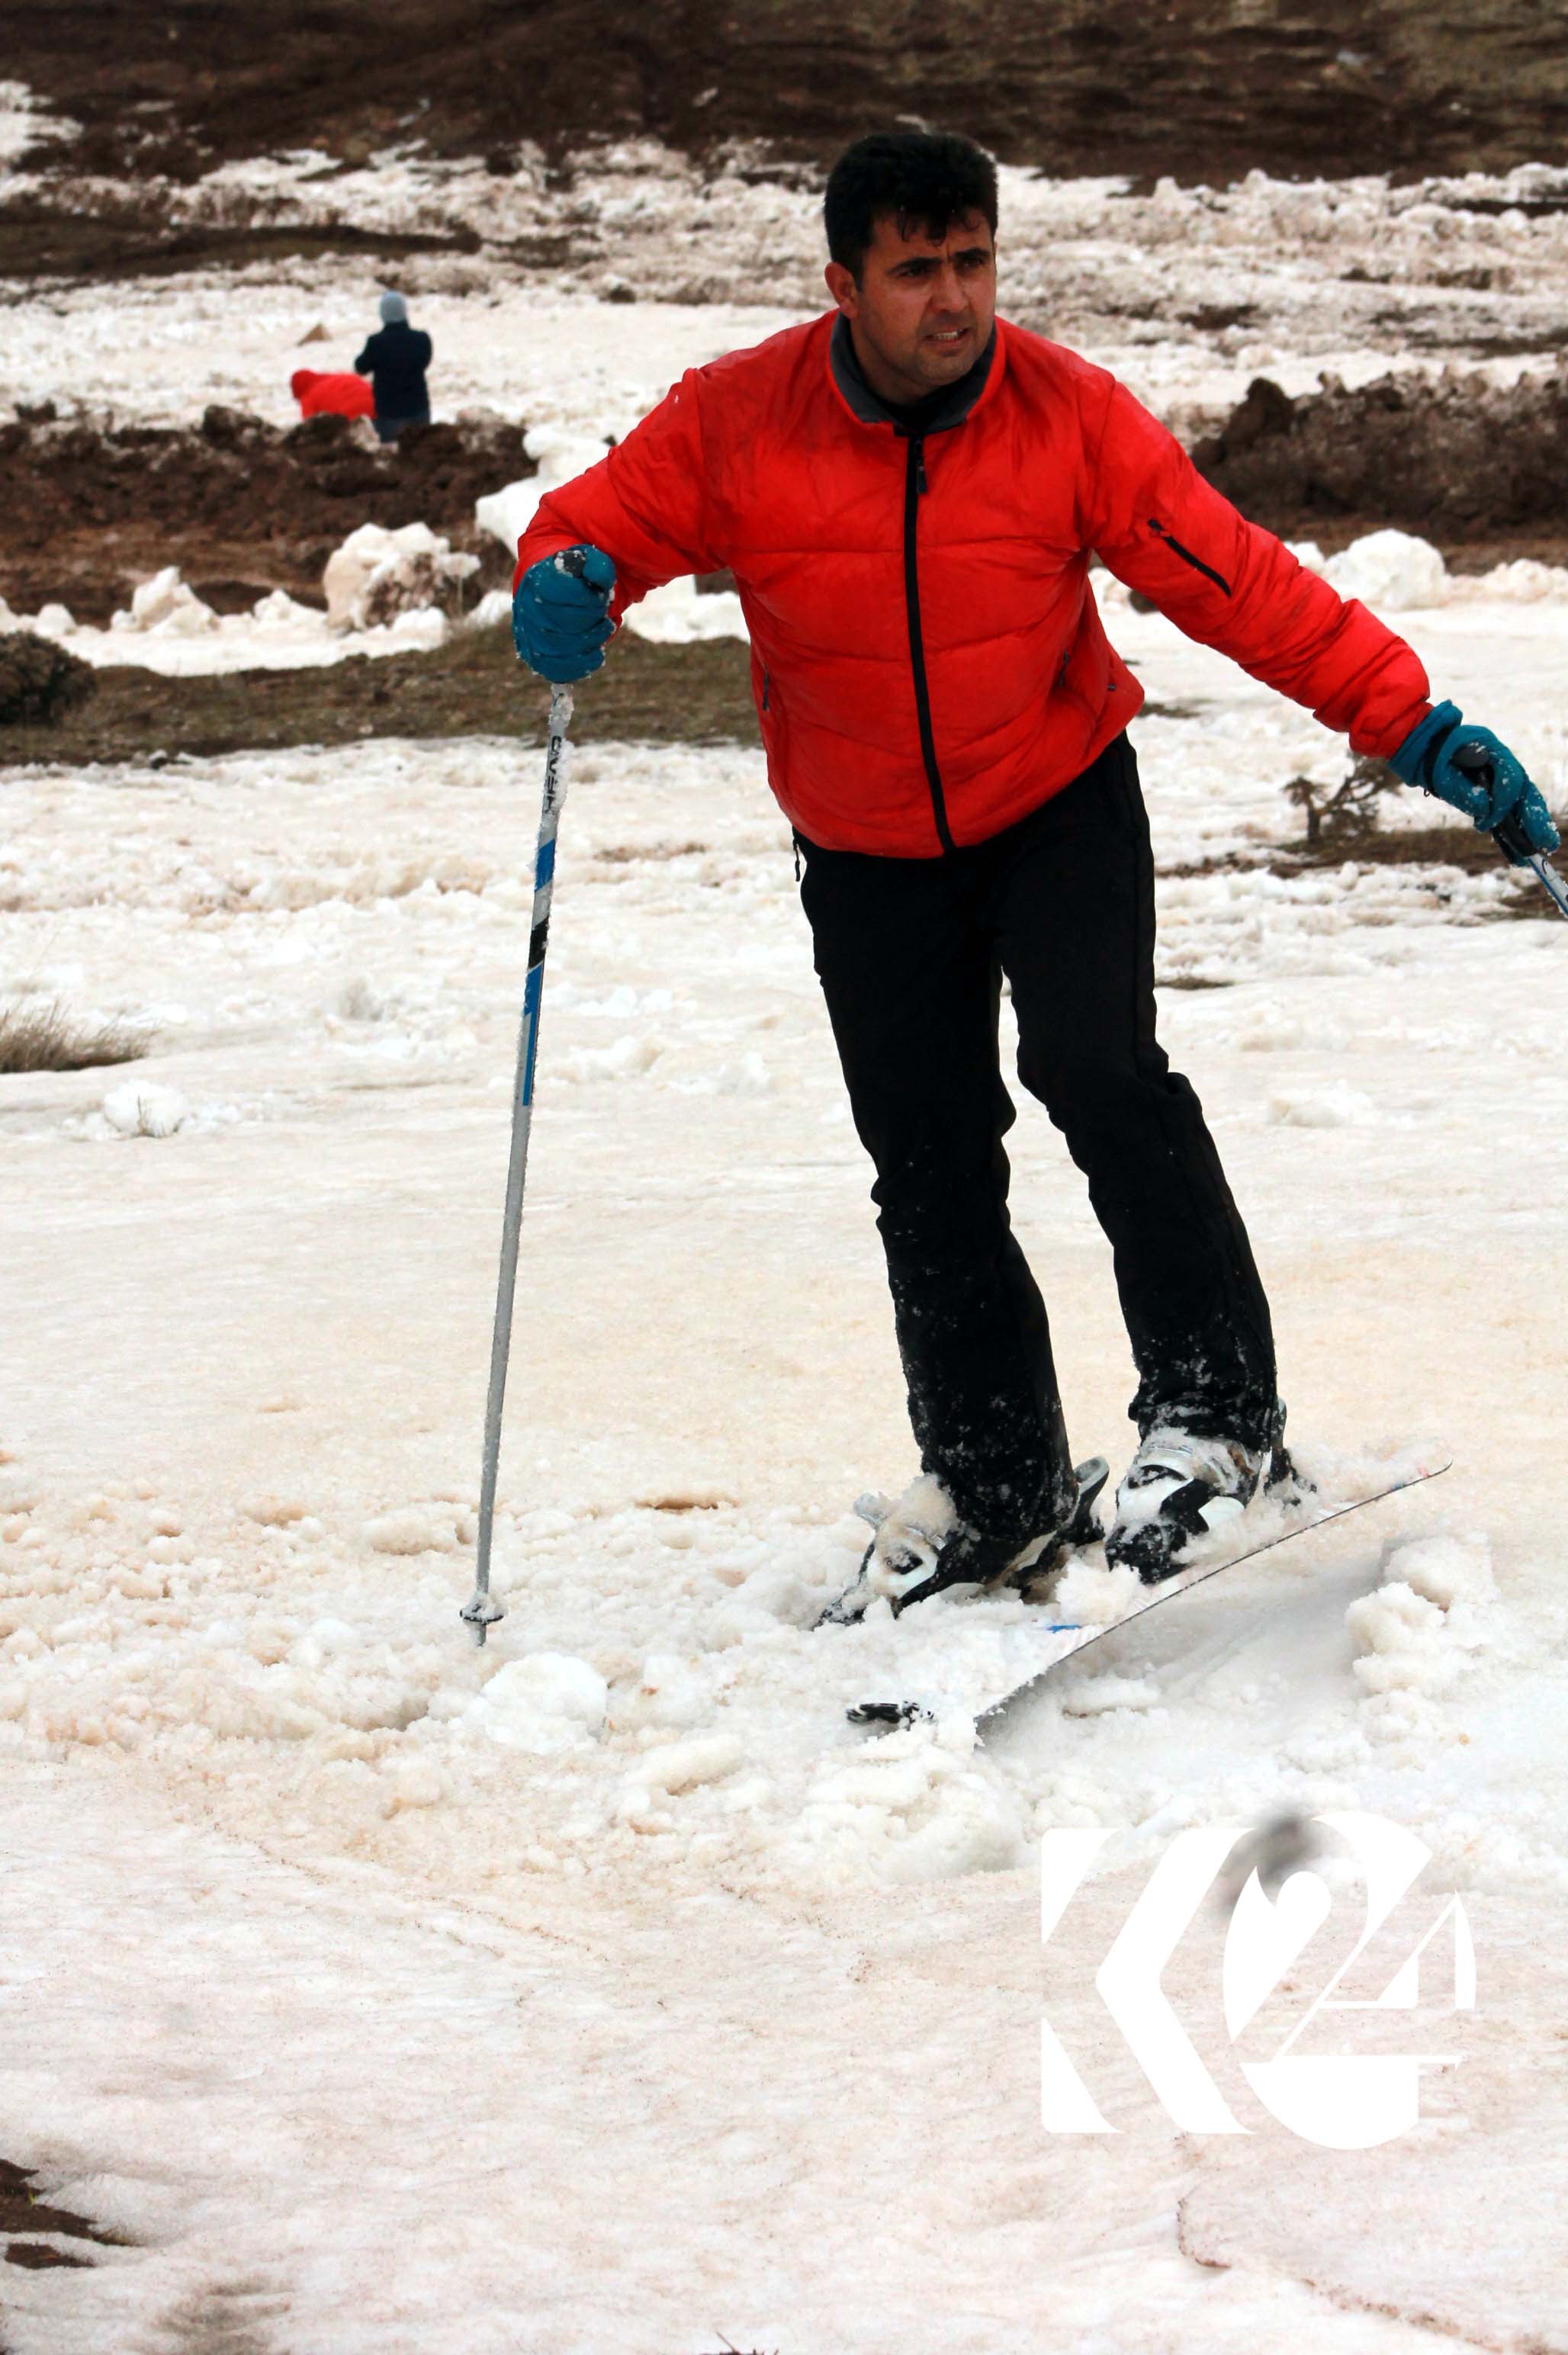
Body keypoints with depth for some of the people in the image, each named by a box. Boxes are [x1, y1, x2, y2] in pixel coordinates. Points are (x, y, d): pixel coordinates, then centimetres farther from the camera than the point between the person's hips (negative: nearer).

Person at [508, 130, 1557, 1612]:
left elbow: (1238, 581, -15)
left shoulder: (1067, 415, -17)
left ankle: (1217, 1409, -11)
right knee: (928, 1171, 6)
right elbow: (594, 528, -7)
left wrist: (1408, 723, -20)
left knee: (1098, 1072, -23)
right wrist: (568, 591, -33)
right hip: (869, 859, 2)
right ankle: (998, 1485, 21)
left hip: (1061, 807, -2)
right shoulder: (735, 424, -16)